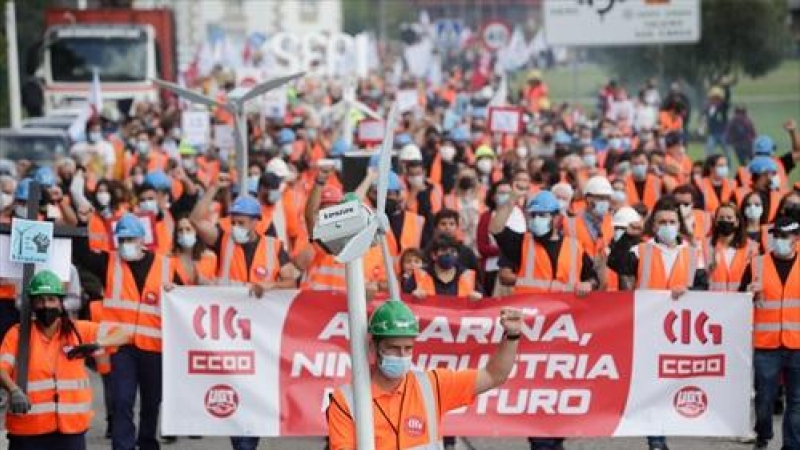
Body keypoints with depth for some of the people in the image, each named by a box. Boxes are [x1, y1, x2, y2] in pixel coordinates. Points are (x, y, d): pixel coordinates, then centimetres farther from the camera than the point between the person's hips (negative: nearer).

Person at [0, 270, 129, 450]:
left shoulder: (79, 330, 5)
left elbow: (122, 334, 3)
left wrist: (97, 344, -18)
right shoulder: (17, 334, 1)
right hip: (28, 428, -2)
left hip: (70, 426, 2)